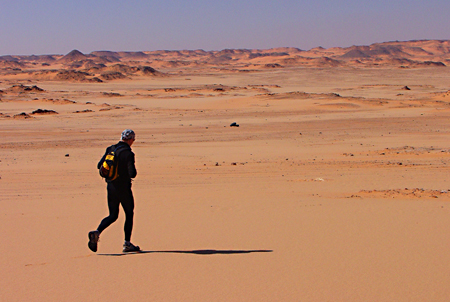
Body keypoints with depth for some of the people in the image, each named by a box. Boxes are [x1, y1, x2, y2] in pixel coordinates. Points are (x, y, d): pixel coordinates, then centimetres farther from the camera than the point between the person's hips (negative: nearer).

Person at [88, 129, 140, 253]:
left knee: (113, 215, 14)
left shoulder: (110, 149, 3)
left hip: (111, 187, 6)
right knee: (129, 214, 11)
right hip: (124, 189, -6)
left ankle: (96, 232, -10)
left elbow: (100, 166, 5)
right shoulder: (128, 153, -16)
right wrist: (134, 171, 3)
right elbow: (132, 174, -20)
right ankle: (127, 244, 13)